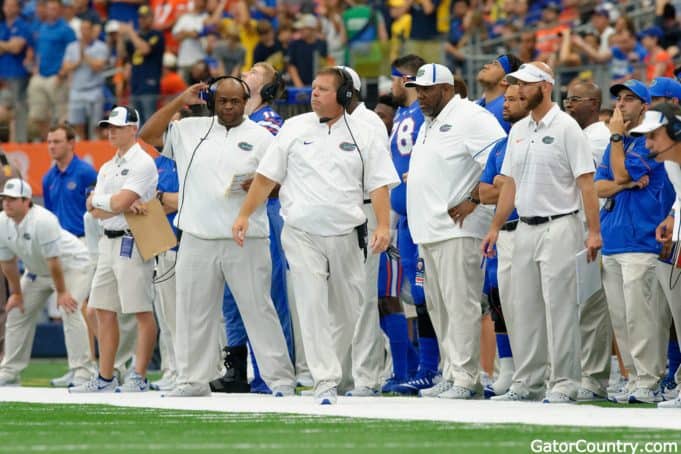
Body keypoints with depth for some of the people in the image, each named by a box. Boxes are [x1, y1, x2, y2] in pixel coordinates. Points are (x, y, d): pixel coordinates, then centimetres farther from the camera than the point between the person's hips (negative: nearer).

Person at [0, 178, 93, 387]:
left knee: (69, 311, -24)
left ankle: (82, 372, -24)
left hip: (71, 264, -7)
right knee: (17, 312, 5)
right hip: (36, 271, 7)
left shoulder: (43, 220, -34)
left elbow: (54, 260, -30)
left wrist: (61, 292, -25)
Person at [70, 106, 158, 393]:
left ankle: (139, 378, -8)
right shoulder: (107, 168, 18)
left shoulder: (142, 163, -8)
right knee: (104, 312, 8)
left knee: (142, 312, -7)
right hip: (108, 241, 9)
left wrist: (97, 200, 1)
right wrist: (123, 206, -10)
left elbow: (118, 202, -17)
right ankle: (105, 378, 12)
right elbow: (96, 212, 7)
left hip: (132, 243, -9)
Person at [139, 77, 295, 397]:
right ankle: (193, 379, 14)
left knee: (258, 309, -4)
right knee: (194, 310, 6)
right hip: (197, 239, 3)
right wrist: (180, 102, 2)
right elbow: (147, 134, 8)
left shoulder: (260, 137, 6)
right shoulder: (191, 129, 12)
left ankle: (280, 379, -1)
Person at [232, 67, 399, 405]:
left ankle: (334, 368, 25)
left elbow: (379, 184, 2)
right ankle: (325, 380, -11)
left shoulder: (362, 136, 5)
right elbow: (267, 176, 8)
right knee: (312, 304, -10)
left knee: (346, 310, 7)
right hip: (302, 234, -1)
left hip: (345, 236, 1)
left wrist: (383, 225, -12)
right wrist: (244, 215, 1)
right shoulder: (294, 128, 6)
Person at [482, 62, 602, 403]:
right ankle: (526, 383, 14)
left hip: (559, 227, -7)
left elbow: (585, 182, -10)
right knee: (523, 308, 8)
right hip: (525, 229, 7)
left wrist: (593, 231, -16)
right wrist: (495, 227, 14)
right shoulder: (518, 131, 14)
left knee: (559, 307, -6)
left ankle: (564, 384, -3)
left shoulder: (566, 128, -7)